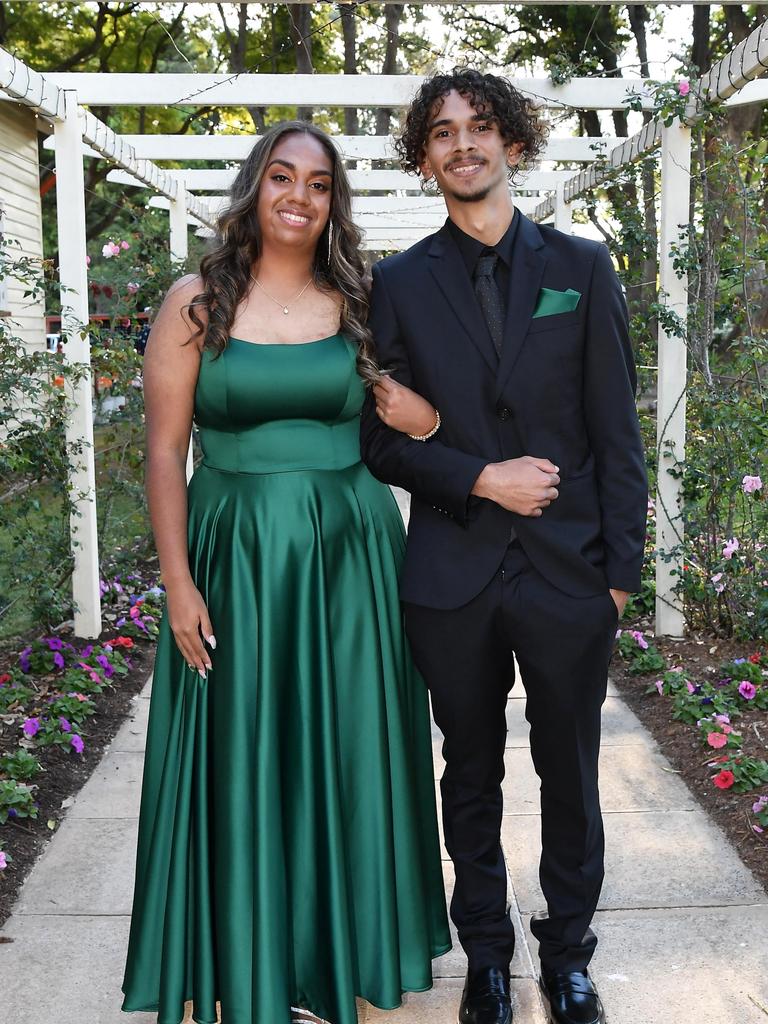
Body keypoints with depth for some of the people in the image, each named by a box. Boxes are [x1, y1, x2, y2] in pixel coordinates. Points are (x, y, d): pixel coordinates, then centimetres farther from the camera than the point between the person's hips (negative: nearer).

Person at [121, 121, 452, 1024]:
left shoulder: (358, 305, 5)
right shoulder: (196, 303, -1)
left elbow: (418, 419, 8)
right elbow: (164, 449, -4)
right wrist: (177, 580, -10)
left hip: (349, 556, 2)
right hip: (235, 557, -2)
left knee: (343, 755, 10)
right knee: (244, 763, 6)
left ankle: (339, 951, 30)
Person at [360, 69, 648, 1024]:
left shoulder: (581, 265, 3)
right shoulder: (400, 283, 3)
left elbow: (616, 429, 1)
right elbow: (382, 436, 2)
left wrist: (621, 563, -3)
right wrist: (480, 480, -13)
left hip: (568, 570, 0)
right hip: (453, 577, 1)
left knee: (570, 777, 11)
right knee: (471, 777, 14)